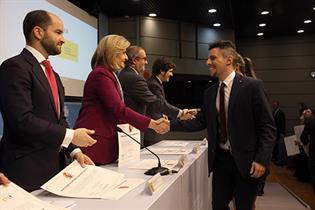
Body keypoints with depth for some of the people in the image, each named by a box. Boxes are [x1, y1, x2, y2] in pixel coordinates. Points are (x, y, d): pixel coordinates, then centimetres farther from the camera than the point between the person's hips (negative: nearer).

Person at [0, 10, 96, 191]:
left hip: (54, 166, 8)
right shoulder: (15, 66, -12)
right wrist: (70, 136, -16)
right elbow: (22, 120, -22)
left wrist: (74, 151, 1)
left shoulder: (54, 76, 17)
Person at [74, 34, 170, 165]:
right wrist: (152, 124, -21)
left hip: (106, 140, 9)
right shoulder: (100, 74, -13)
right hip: (94, 142, -9)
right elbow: (119, 109, -22)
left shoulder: (110, 75, 19)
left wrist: (124, 122, 3)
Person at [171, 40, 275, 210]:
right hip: (220, 158, 5)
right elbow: (200, 122, 7)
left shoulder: (252, 86, -10)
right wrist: (172, 125, -4)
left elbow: (267, 126, -11)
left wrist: (262, 159, -18)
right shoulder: (210, 93, 7)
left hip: (246, 160, -4)